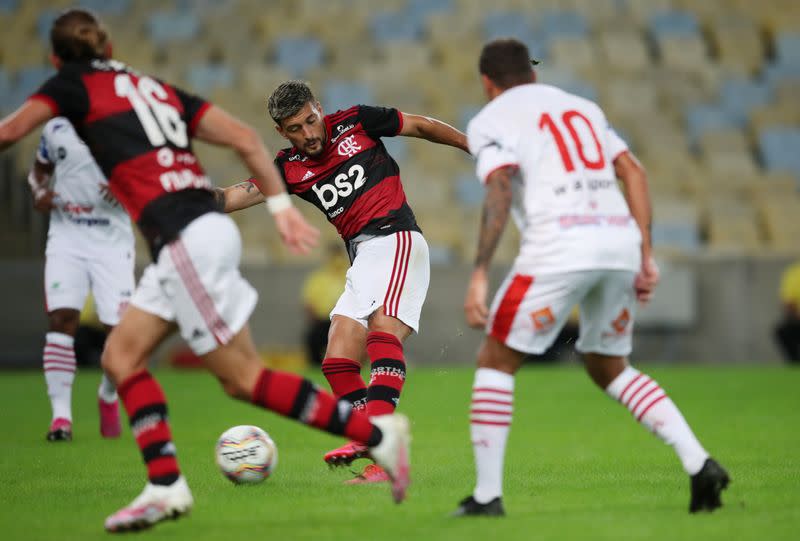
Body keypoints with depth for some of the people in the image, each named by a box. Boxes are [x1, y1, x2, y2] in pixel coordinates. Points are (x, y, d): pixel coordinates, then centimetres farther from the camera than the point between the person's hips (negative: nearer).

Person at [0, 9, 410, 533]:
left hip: (187, 241, -8)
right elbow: (245, 137, 12)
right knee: (122, 355, 11)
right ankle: (166, 486, 4)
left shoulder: (74, 84, 4)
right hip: (205, 230, 8)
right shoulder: (157, 87, 21)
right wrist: (282, 206, 11)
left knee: (244, 377, -3)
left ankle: (378, 433, -4)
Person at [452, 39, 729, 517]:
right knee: (610, 368, 22)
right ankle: (699, 463, 6)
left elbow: (499, 190, -10)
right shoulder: (583, 107, 26)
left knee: (495, 362, 10)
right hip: (620, 242, 6)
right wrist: (645, 254, 15)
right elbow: (633, 172, 16)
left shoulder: (490, 121, 8)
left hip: (558, 246, -6)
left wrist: (480, 275, -13)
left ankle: (487, 495, 4)